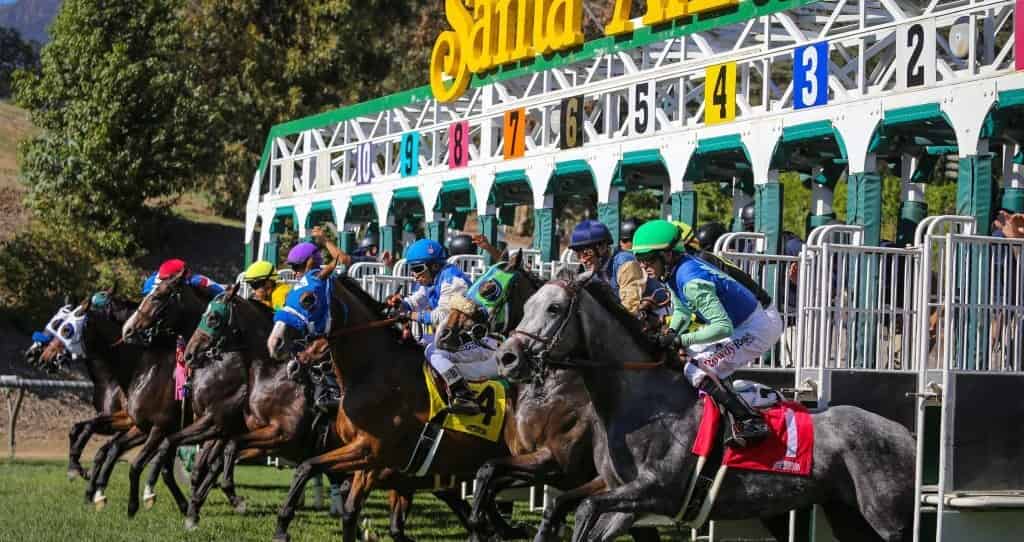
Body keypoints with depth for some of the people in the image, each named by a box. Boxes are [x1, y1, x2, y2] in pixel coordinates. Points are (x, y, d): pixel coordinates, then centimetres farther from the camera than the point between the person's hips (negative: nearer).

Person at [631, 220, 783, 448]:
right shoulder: (676, 269, 1)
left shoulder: (691, 281, -28)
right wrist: (672, 333, -2)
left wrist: (680, 340, -27)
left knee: (698, 371, -17)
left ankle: (751, 422, -19)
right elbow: (682, 309, 18)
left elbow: (723, 327, -31)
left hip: (759, 327, -10)